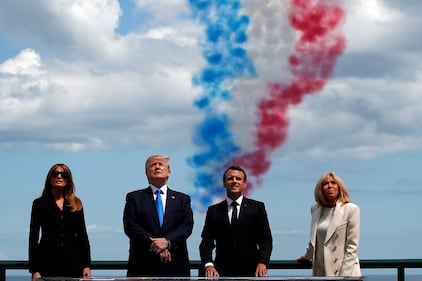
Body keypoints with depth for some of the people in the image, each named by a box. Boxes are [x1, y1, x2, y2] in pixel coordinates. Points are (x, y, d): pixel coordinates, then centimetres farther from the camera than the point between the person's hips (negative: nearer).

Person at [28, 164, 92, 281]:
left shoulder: (77, 204, 13)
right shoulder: (40, 203, 8)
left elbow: (83, 236, 12)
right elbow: (33, 237, 5)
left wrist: (87, 265, 3)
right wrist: (34, 270, -4)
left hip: (73, 262, 2)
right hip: (49, 261, -2)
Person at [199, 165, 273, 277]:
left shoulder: (257, 208, 7)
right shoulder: (214, 211, 10)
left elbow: (266, 240, 4)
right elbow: (206, 242, 6)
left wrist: (262, 263, -13)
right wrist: (209, 265, -12)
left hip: (250, 272, -1)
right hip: (222, 273, 1)